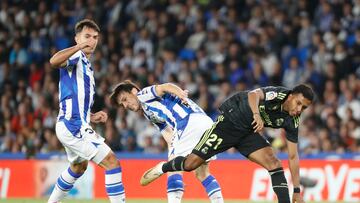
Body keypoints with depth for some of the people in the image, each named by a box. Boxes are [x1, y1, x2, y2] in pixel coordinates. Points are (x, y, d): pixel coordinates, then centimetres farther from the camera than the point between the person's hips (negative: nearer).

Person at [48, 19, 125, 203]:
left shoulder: (86, 65, 19)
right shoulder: (76, 57, -10)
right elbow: (54, 61, -35)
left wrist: (91, 117, 18)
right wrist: (79, 47, -46)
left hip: (72, 126, 11)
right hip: (73, 126, -11)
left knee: (79, 167, 34)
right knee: (112, 163, -16)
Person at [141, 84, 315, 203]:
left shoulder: (291, 122, -8)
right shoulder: (277, 95, -26)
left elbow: (293, 156, -3)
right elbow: (253, 95, -47)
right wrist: (256, 114, -67)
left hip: (248, 132, 6)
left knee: (273, 163, -15)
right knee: (192, 163, -5)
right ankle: (162, 168, 25)